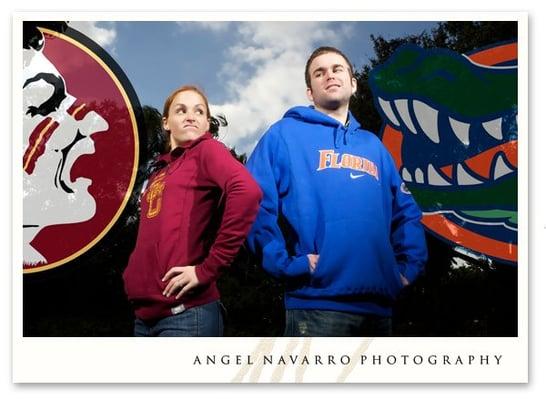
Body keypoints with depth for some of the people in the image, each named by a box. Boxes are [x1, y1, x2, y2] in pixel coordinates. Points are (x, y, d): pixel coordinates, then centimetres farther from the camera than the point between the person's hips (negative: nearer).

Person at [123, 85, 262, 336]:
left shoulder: (206, 150, -2)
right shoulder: (160, 170, 20)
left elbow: (247, 191, -22)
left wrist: (207, 269, -19)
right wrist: (135, 276, 4)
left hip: (185, 314, -7)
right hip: (146, 314, 8)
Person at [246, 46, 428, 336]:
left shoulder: (373, 145, 22)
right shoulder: (285, 134, 3)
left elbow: (406, 211, 22)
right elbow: (255, 204, -9)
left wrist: (409, 266, 8)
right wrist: (288, 263, -16)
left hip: (378, 303, 6)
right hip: (318, 302, -6)